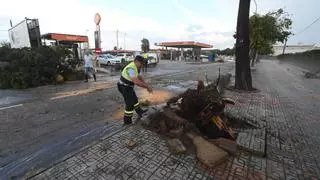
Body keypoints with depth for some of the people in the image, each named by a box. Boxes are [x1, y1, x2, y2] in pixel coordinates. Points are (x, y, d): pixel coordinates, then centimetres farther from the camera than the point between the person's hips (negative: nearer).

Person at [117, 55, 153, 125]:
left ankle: (139, 111, 47)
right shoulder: (131, 69, -29)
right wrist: (147, 86, -28)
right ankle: (127, 120, 17)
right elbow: (137, 82, -38)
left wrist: (147, 86, 5)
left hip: (127, 87, 10)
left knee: (134, 99, 25)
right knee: (130, 104, 0)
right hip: (125, 88, -10)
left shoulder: (135, 67, 5)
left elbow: (139, 77, 13)